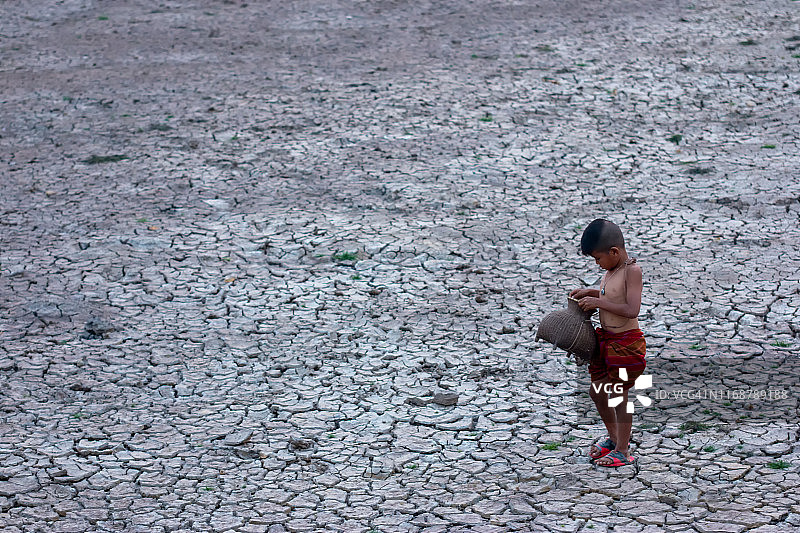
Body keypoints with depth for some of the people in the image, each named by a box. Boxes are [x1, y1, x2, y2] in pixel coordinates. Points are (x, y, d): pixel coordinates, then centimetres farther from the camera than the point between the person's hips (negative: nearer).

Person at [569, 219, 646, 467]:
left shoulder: (632, 270, -19)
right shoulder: (612, 270, 6)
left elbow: (631, 309, -28)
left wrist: (598, 302, -24)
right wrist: (589, 292, 12)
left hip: (625, 342, -9)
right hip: (606, 339, 9)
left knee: (619, 396, 0)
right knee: (597, 391, 17)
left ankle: (623, 451, 14)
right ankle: (613, 438, 37)